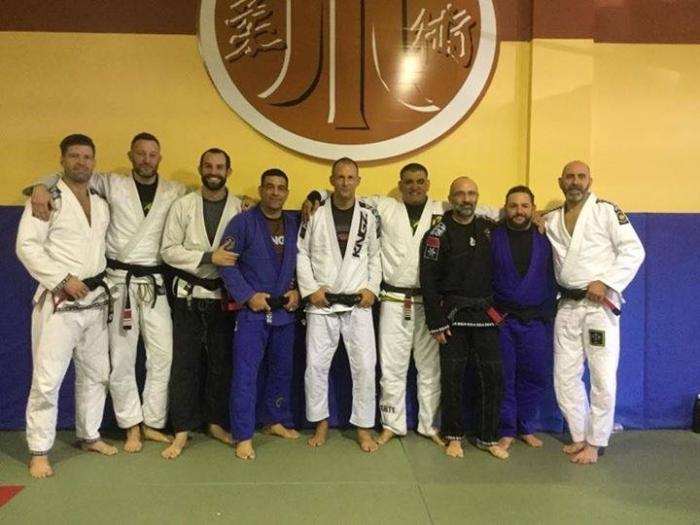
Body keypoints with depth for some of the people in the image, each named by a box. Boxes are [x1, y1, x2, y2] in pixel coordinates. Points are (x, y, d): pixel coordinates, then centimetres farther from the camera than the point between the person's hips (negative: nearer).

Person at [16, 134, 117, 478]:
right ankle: (39, 451, 10)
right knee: (47, 378, -4)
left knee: (96, 373, 14)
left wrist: (108, 287, 9)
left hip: (96, 300, 7)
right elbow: (27, 246, -13)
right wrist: (62, 280, -19)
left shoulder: (101, 205, 12)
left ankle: (89, 436, 31)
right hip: (58, 301, -6)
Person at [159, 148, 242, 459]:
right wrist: (208, 257, -17)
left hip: (223, 296, 1)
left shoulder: (240, 208, 0)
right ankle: (182, 431, 14)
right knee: (185, 363, 3)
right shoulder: (183, 205, -1)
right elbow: (168, 250, -7)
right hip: (189, 295, -1)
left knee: (221, 362, 10)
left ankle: (215, 423, 26)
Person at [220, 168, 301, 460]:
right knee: (245, 375, -2)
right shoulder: (242, 222, -7)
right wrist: (248, 295, -16)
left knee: (282, 371, 16)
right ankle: (243, 436, 9)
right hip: (252, 311, -4)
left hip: (285, 311, 5)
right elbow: (226, 263, -10)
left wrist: (297, 290, -3)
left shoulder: (295, 224, 6)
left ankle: (277, 421, 35)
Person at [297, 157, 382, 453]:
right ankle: (321, 423, 24)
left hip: (358, 303, 1)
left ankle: (363, 427, 18)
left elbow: (375, 256, 10)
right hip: (322, 303, -1)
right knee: (316, 365, 4)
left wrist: (372, 288, -2)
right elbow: (301, 253, 1)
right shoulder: (316, 213, -1)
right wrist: (310, 288, -8)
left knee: (365, 366, 1)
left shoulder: (367, 216, 4)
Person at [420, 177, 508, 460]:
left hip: (486, 314, 4)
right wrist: (436, 322, -12)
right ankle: (454, 436, 20)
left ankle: (488, 438, 19)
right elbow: (428, 280, -9)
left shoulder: (490, 228, 7)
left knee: (493, 377, 4)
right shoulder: (439, 233, -6)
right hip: (453, 315, -3)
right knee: (452, 378, 3)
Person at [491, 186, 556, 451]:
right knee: (504, 377, 4)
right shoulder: (493, 237, -3)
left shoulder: (545, 238, 3)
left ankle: (525, 426, 29)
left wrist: (548, 314, -1)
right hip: (501, 318, -2)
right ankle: (506, 430, 19)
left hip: (536, 320, 2)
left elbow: (553, 277, 3)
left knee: (536, 376, 9)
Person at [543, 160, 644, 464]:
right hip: (567, 306, 5)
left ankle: (595, 443, 14)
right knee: (565, 376, 10)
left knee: (602, 378, -1)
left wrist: (605, 282, -17)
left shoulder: (606, 211, -4)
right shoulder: (551, 220, 10)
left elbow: (633, 250, -8)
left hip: (599, 305, -5)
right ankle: (579, 437, 26)